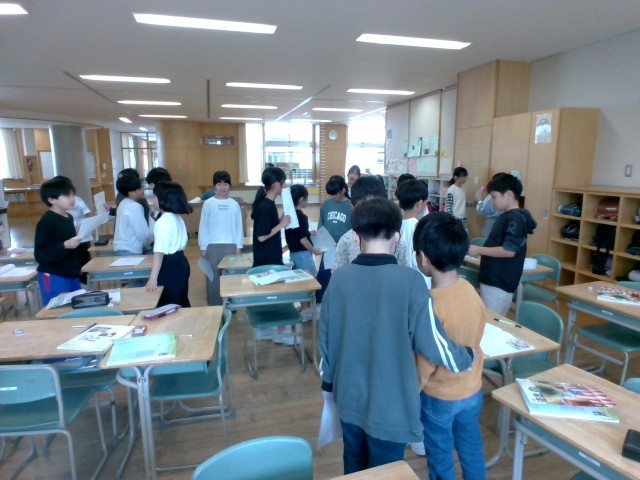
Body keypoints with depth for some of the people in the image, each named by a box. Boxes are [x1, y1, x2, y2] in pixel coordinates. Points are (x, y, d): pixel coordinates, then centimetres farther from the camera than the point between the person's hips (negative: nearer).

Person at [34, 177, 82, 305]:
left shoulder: (69, 218, 8)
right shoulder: (46, 222, -16)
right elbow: (40, 255, -22)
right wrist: (64, 246, -32)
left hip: (72, 275, 8)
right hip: (54, 278, -8)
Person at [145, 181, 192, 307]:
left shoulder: (163, 222, -19)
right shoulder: (178, 218, 9)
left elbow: (159, 251, -27)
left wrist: (153, 278, -32)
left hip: (170, 267, -9)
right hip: (181, 263, 9)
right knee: (182, 302, 19)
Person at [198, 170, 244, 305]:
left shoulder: (234, 204, 2)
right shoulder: (208, 204, 0)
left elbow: (239, 227, 5)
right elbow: (203, 226, 2)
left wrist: (239, 246, 2)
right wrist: (203, 247, -1)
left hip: (231, 245, 1)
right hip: (212, 245, 0)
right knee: (213, 276, 6)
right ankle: (214, 305, 18)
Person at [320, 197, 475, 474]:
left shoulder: (339, 278, -10)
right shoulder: (410, 281, -22)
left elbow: (325, 338, -1)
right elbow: (433, 343, -17)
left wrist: (329, 382, 16)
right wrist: (468, 357, 4)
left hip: (350, 399, 4)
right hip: (389, 407, -3)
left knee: (355, 469, 26)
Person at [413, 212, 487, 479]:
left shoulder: (430, 304, -30)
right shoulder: (471, 291, -11)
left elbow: (425, 364, -22)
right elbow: (473, 341, 2)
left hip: (439, 397, -6)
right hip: (472, 390, 6)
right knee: (472, 450, 26)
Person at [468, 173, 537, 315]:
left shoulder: (515, 218, -16)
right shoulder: (506, 217, 13)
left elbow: (509, 251, -23)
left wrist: (479, 250, -16)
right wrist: (479, 251, 10)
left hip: (500, 284, -9)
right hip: (492, 280, 9)